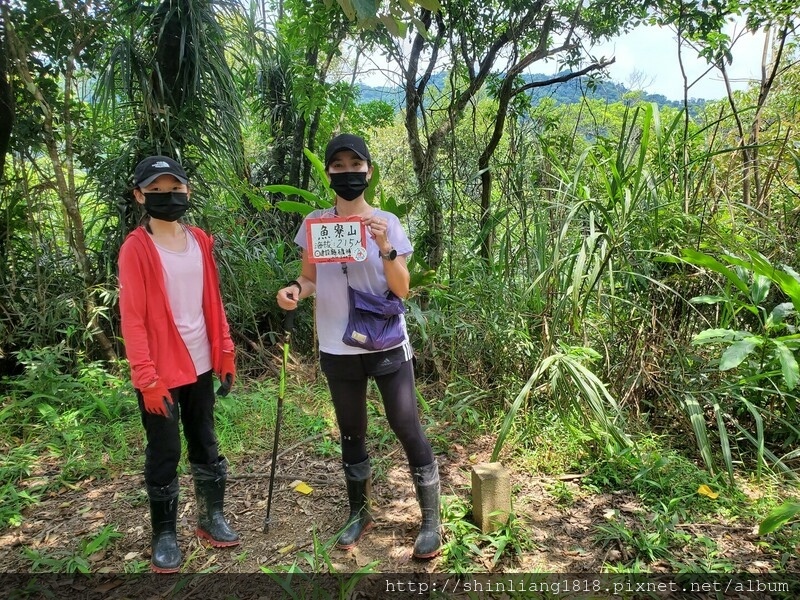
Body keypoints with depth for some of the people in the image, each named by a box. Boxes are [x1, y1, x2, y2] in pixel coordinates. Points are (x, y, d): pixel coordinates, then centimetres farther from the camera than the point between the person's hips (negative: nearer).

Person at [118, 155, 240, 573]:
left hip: (200, 365, 5)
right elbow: (131, 317, -13)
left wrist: (225, 352, 6)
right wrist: (147, 377, -17)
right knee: (164, 454, 7)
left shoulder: (200, 241, 5)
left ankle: (211, 518, 32)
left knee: (205, 444, 16)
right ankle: (164, 534, 24)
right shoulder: (135, 248, -11)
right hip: (161, 372, -5)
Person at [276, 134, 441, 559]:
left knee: (408, 430, 2)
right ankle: (359, 513, 35)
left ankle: (431, 521, 19)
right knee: (351, 433, 16)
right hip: (338, 350, 3)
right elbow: (311, 277, 7)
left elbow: (402, 290, -8)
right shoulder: (314, 223, 0)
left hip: (387, 347, -2)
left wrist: (385, 248, -23)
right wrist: (295, 290, -15)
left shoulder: (387, 223, -6)